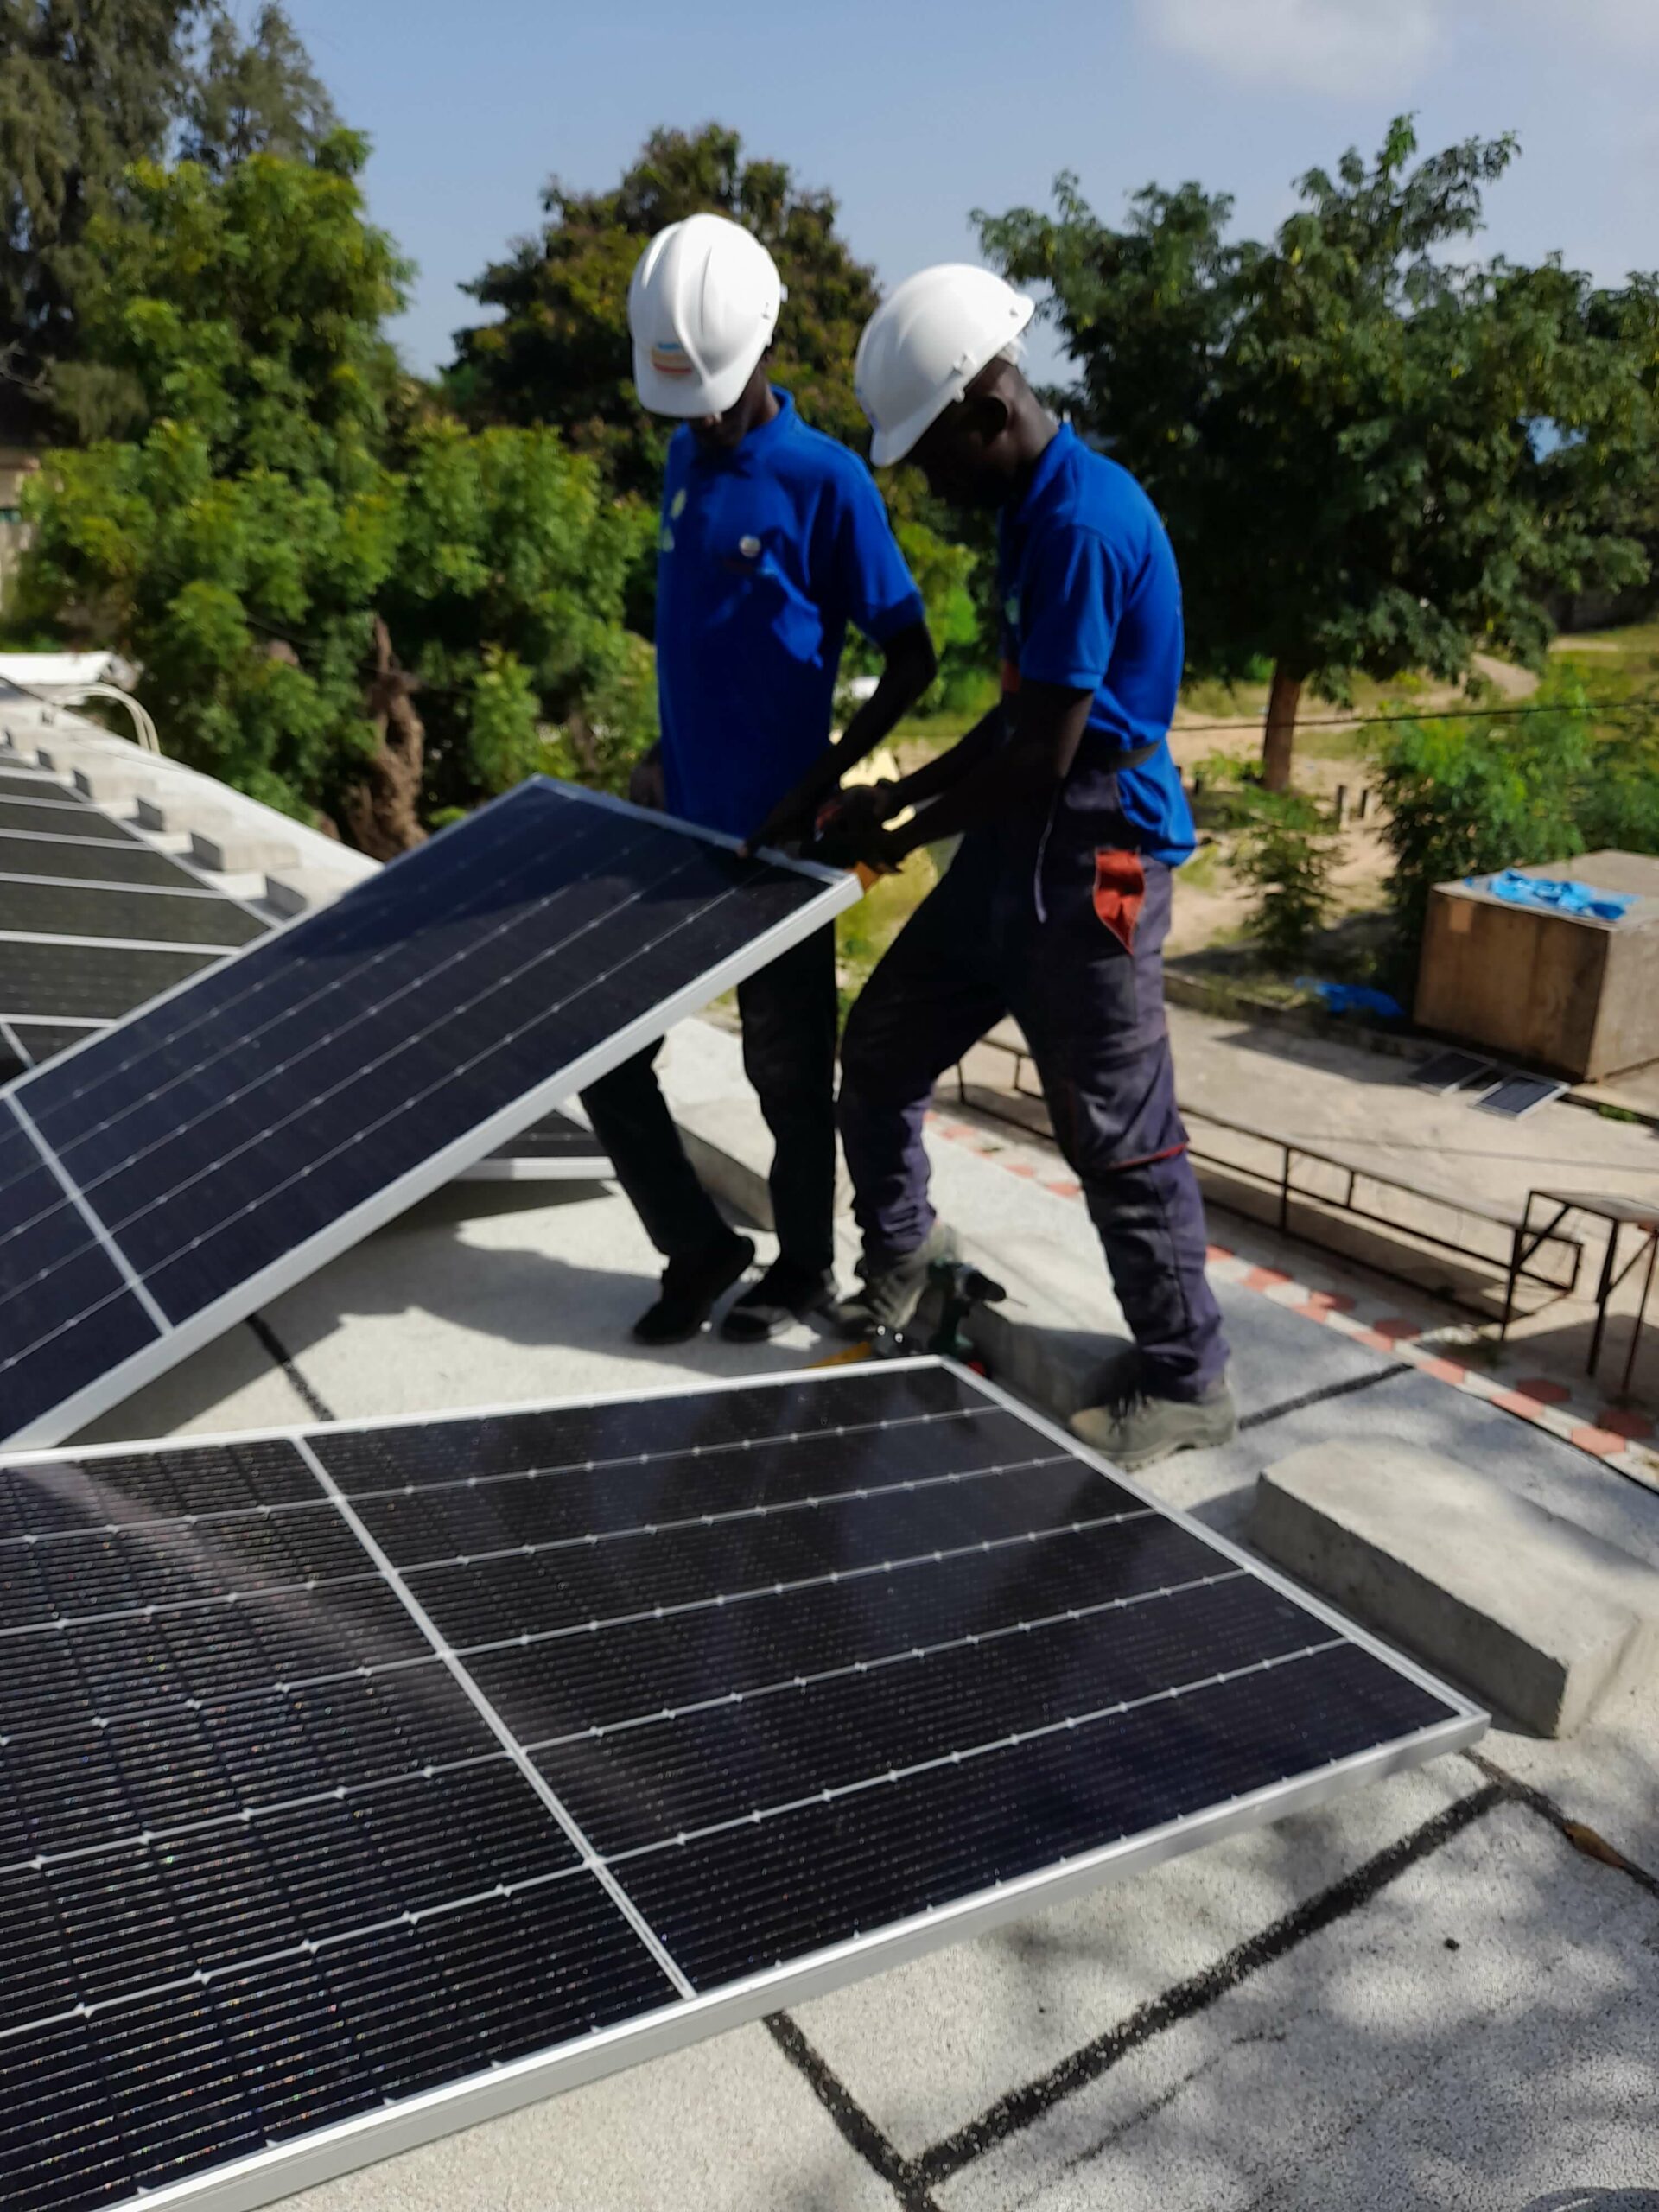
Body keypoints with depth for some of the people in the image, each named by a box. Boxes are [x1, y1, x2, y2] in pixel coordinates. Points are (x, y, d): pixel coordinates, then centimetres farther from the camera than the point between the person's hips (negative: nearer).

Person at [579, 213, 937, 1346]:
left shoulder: (826, 480, -11)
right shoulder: (688, 456, 10)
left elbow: (911, 657, -10)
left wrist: (820, 780, -17)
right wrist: (668, 753, 13)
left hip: (774, 840, -7)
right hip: (681, 824, 7)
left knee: (788, 1067, 7)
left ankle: (806, 1267, 28)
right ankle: (699, 1246, 24)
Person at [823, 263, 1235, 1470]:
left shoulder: (1084, 523, -20)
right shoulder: (1033, 509, 12)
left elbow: (1043, 756, -20)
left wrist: (905, 835, -8)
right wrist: (899, 795, 11)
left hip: (1091, 863, -10)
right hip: (1017, 849, 10)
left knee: (1118, 1133, 0)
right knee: (883, 1046, 16)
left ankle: (1187, 1381, 16)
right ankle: (902, 1250, 38)